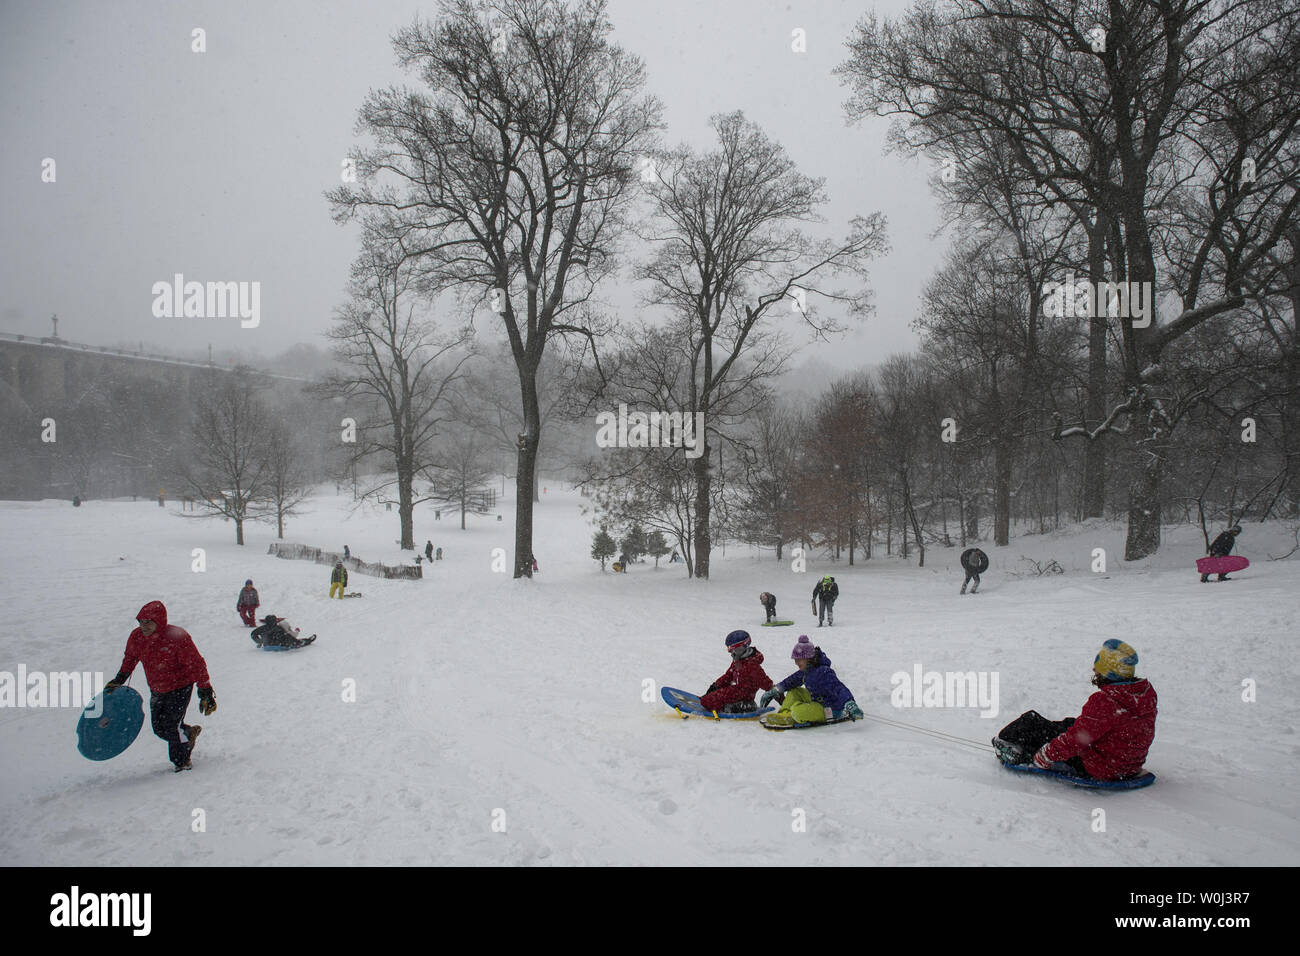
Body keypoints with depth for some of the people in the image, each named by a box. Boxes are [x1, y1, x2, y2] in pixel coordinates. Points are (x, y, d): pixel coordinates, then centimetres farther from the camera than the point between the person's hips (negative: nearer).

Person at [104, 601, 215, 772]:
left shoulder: (177, 637, -29)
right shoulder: (136, 637, -12)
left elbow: (197, 665, -23)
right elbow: (130, 658, 12)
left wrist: (206, 693, -23)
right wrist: (118, 680, 15)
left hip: (180, 687, -6)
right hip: (157, 690, 6)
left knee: (171, 727, -11)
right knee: (159, 728, 8)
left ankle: (182, 762, 12)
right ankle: (189, 733, 37)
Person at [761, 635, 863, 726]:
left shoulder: (823, 672, -26)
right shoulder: (806, 670, 2)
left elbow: (839, 688, -37)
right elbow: (793, 680, 18)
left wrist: (850, 704, -53)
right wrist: (775, 690, 19)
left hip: (831, 710, -10)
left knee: (798, 710, -30)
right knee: (794, 691, 13)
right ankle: (783, 715, 0)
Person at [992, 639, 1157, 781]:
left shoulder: (1104, 701, -31)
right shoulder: (1148, 691, -5)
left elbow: (1075, 740, -26)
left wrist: (1043, 756, -12)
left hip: (1096, 769, -8)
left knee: (1031, 720, 4)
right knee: (1069, 723, 30)